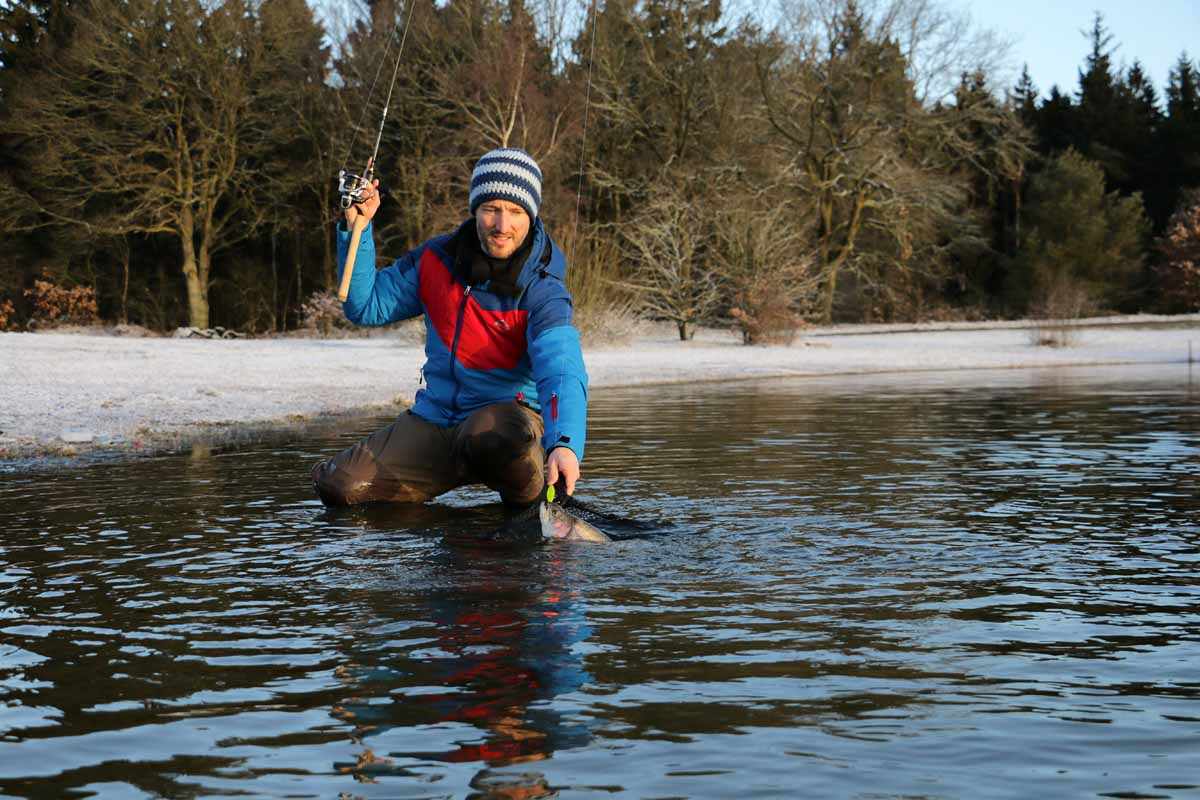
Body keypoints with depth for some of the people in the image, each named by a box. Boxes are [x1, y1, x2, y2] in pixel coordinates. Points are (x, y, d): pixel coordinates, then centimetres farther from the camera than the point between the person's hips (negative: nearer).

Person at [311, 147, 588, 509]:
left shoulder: (543, 292, -15)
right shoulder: (437, 259, 1)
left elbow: (562, 372, -31)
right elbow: (366, 306, 11)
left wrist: (564, 444, -50)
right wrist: (357, 230, -3)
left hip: (508, 414, -4)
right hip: (434, 418, 4)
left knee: (493, 435, -41)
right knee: (339, 486, -13)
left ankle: (534, 507, -9)